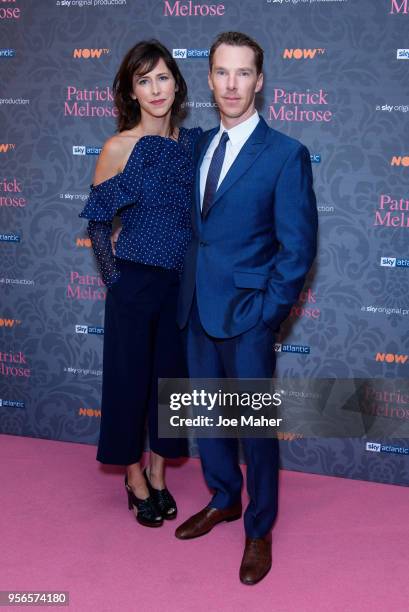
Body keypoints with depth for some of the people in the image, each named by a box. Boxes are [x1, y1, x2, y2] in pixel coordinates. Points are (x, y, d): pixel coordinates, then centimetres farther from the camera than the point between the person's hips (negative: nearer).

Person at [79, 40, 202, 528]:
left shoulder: (193, 141, 3)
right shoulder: (119, 148, -9)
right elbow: (97, 221, -3)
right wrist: (115, 279, -5)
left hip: (183, 283, 4)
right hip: (136, 282, -4)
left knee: (170, 375, 14)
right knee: (129, 376, 7)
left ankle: (157, 475, 32)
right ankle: (135, 478, 27)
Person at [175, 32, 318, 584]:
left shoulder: (286, 155, -9)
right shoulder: (199, 146, 9)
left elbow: (298, 247, -10)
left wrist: (268, 311, -13)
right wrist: (189, 290, 5)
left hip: (248, 316, -6)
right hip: (198, 309, 6)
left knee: (256, 424, 6)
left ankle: (259, 530, 25)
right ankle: (223, 501, 40)